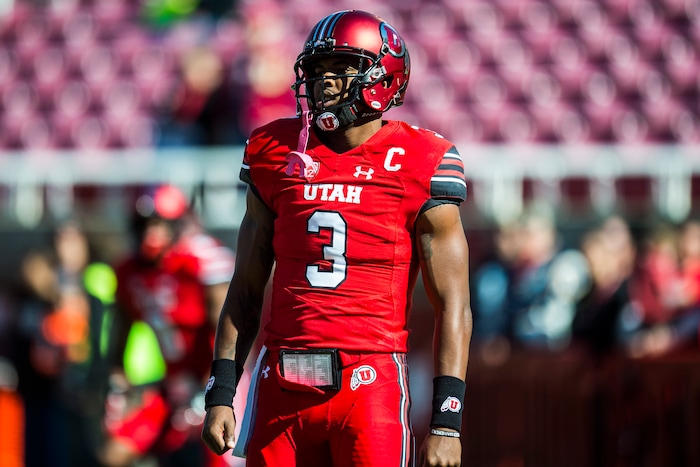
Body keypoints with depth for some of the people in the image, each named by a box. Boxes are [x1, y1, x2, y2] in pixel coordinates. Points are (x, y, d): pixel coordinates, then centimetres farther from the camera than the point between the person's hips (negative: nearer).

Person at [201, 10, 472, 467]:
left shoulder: (416, 167, -2)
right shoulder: (279, 155, 10)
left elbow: (453, 307, -2)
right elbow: (246, 292, 16)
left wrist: (447, 422, -9)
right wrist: (220, 394, 8)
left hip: (370, 389, -4)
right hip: (283, 391, 4)